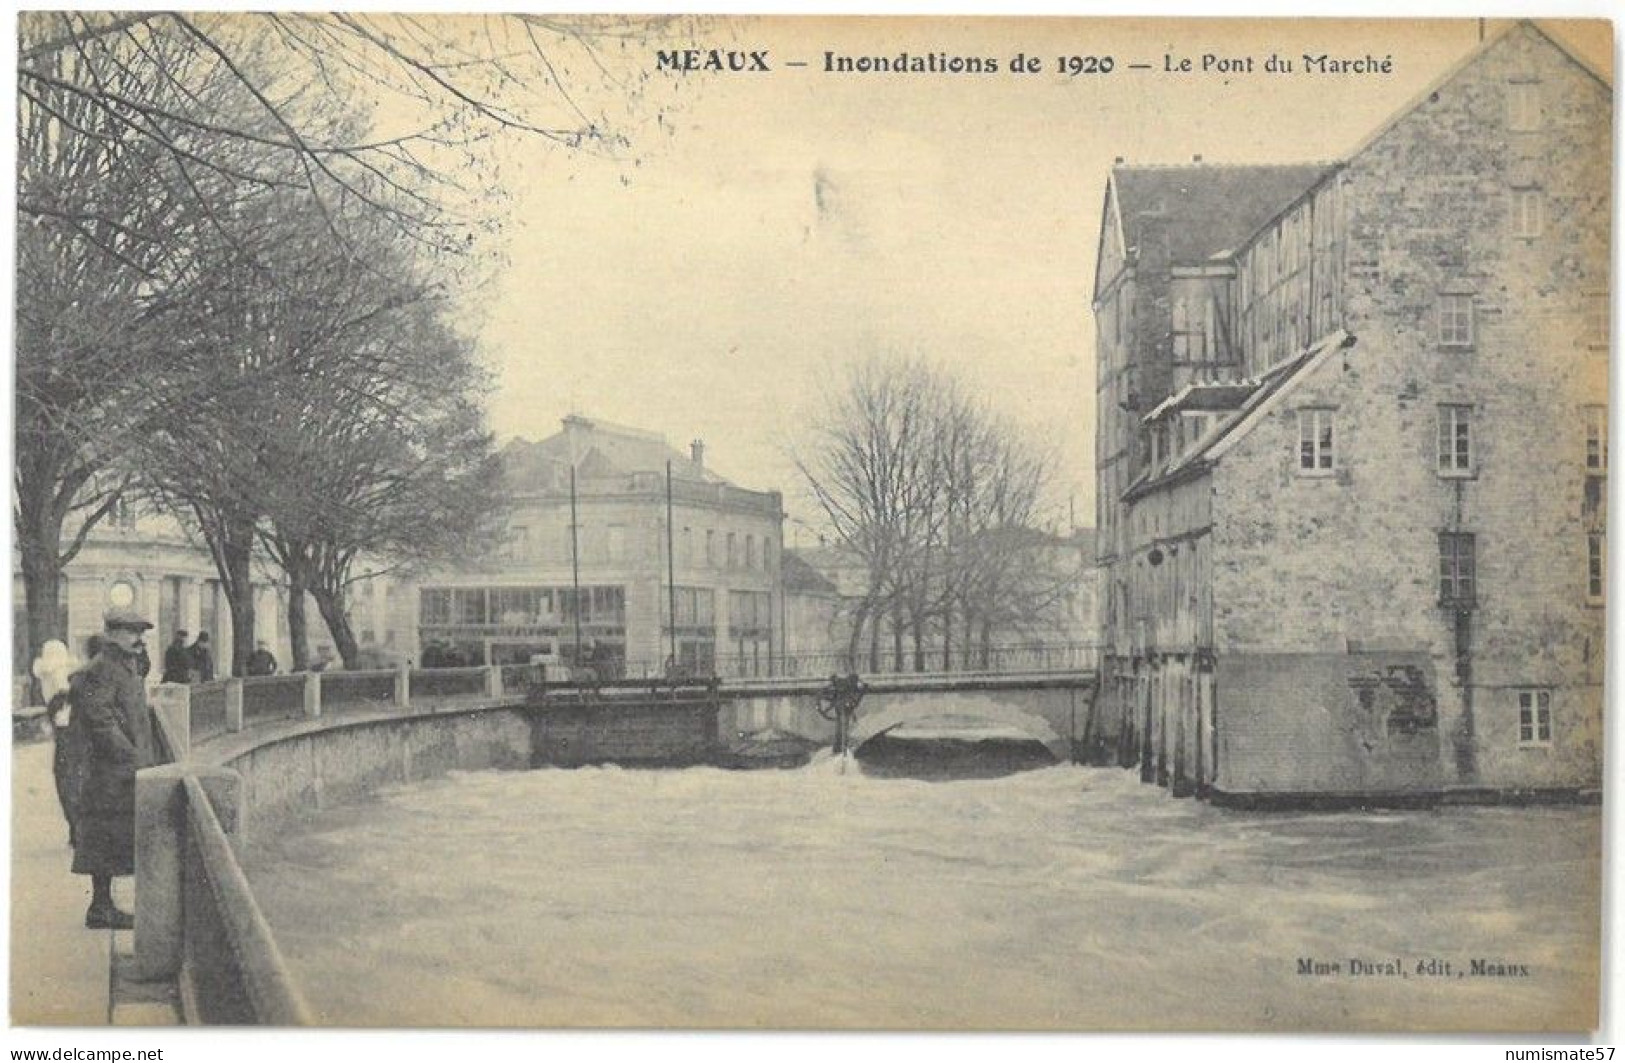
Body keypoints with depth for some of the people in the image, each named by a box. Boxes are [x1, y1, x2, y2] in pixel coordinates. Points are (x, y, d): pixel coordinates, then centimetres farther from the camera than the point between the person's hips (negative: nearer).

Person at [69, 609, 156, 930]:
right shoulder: (101, 670, -14)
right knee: (107, 838, -6)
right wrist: (131, 756, -20)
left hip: (126, 767, 10)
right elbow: (101, 721, -20)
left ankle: (103, 906, 18)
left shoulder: (125, 668, 18)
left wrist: (142, 757, 20)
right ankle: (100, 908, -1)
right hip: (111, 769, -10)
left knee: (109, 840, 13)